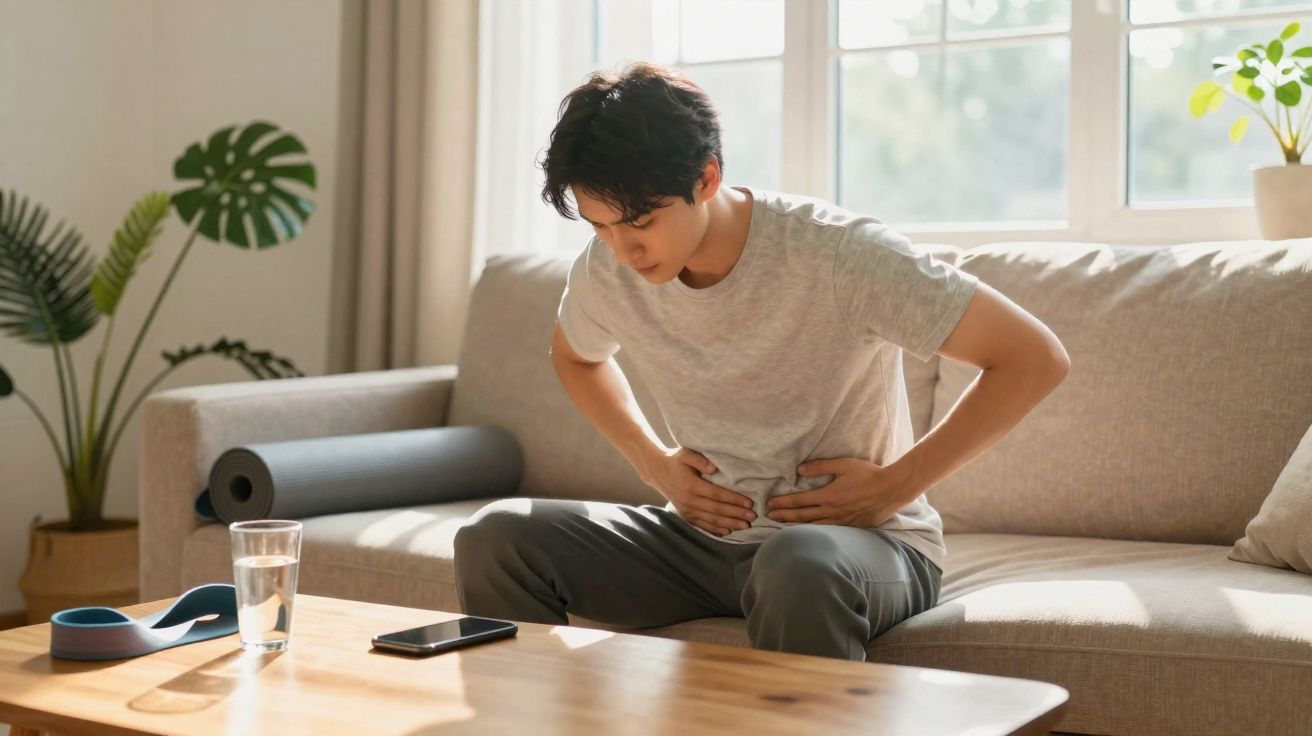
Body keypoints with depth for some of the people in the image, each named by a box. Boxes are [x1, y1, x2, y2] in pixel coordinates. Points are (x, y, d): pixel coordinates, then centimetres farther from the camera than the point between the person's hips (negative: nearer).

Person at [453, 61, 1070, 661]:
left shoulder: (839, 254, -21)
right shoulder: (605, 270, -5)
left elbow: (1036, 358, -17)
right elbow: (574, 355, 21)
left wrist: (894, 486, -16)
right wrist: (653, 462, 4)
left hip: (864, 540, -5)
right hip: (706, 535, 5)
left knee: (799, 563, -41)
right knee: (495, 537, -13)